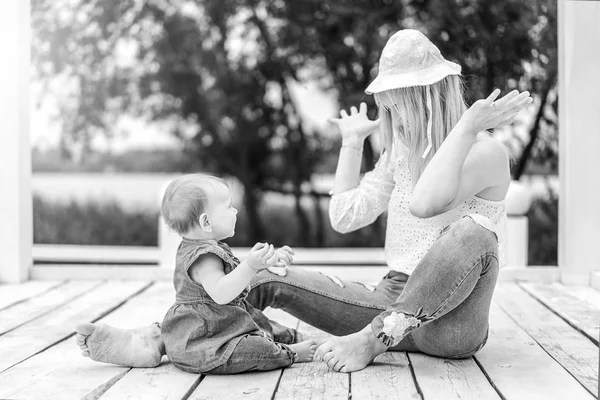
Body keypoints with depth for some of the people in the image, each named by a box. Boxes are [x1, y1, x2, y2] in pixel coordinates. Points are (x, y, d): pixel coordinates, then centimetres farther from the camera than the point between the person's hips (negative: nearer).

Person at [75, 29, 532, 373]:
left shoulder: (486, 150, -10)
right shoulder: (400, 151, 14)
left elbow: (424, 203, -30)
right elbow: (345, 216, 5)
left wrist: (467, 127, -28)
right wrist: (352, 141, 10)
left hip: (451, 321, -6)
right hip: (393, 302, 6)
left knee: (473, 232, -37)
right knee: (270, 280, -7)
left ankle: (370, 340, -39)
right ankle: (157, 342, -14)